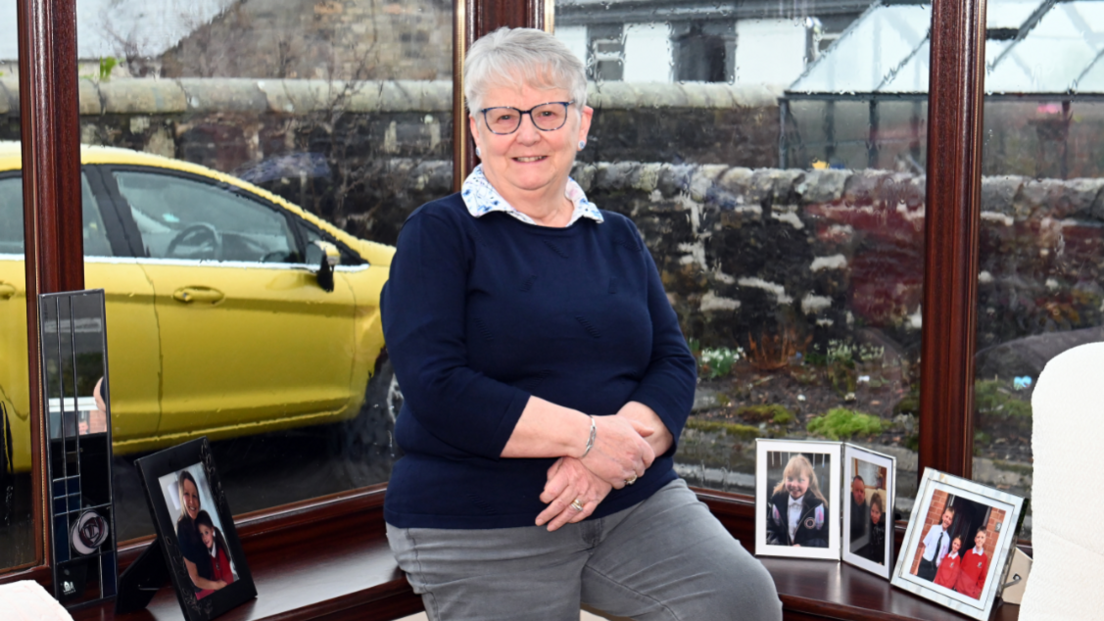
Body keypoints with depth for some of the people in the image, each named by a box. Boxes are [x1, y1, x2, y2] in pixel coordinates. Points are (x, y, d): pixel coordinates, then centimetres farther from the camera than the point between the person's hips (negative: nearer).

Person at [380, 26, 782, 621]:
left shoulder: (617, 237, 14)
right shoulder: (438, 235, -2)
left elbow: (674, 364, 5)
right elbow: (435, 386, -14)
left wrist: (616, 452, -15)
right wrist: (588, 435, -19)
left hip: (633, 501, 4)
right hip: (478, 528, -4)